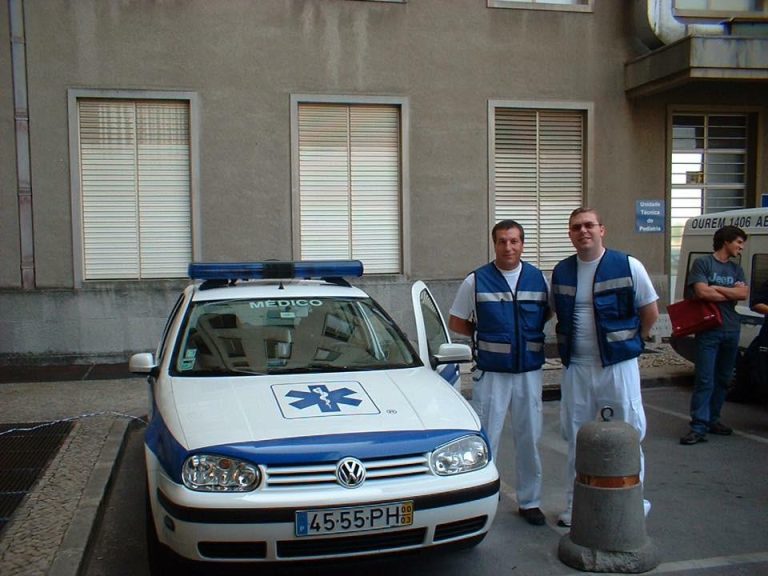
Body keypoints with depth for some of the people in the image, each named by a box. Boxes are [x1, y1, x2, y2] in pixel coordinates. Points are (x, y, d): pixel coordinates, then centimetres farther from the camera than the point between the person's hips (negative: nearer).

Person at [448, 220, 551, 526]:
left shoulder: (538, 278, 4)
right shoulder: (476, 281, -2)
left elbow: (548, 314, 17)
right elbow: (456, 322, 5)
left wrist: (532, 334, 4)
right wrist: (485, 335, -1)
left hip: (530, 371, 3)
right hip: (491, 373, -3)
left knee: (529, 438, 11)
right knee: (486, 439, -1)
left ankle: (529, 501, 25)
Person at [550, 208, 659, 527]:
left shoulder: (628, 266, -6)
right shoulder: (561, 271, 5)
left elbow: (650, 312, 3)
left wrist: (629, 342, 7)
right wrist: (575, 342, 9)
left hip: (618, 365, -3)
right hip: (576, 368, 4)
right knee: (576, 438, 11)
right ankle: (575, 505, 23)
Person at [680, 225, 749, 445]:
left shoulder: (736, 269, 16)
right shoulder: (703, 263, -1)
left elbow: (744, 293, -1)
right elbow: (702, 292, -15)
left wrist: (715, 288, -10)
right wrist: (731, 294, -2)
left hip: (731, 330, 6)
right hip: (709, 330, -6)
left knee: (723, 379, 11)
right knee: (705, 380, -10)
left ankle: (713, 419, 21)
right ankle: (698, 427, -10)